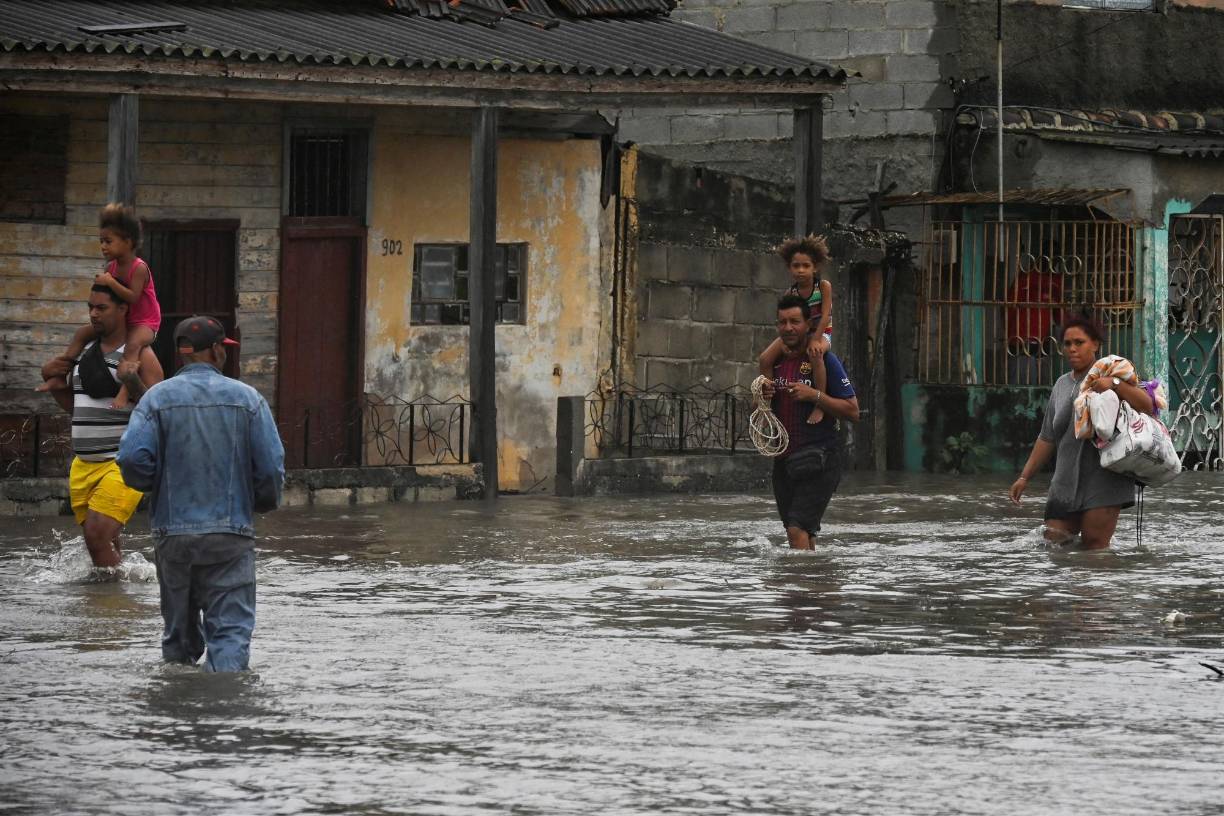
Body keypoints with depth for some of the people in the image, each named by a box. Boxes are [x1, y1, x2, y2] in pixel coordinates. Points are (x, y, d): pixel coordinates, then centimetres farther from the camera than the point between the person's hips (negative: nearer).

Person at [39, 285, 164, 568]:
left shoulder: (140, 355, -6)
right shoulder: (84, 351, 15)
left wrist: (133, 382, -25)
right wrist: (49, 377, 11)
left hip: (123, 463, -7)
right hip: (84, 464, 7)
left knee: (97, 536, -20)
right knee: (101, 543, 12)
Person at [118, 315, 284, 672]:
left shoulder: (157, 398, -1)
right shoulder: (246, 398, -2)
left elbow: (132, 458, -13)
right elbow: (271, 466, -4)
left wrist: (156, 488, 9)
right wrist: (263, 502, 17)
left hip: (173, 532, 2)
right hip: (231, 532, -2)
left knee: (179, 630, 15)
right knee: (231, 625, -3)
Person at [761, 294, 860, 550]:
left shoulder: (824, 360, -7)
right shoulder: (774, 361, 11)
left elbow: (853, 411, -9)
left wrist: (814, 395, -20)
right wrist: (762, 396, -2)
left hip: (819, 460, -7)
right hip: (784, 460, 7)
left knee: (797, 529, -18)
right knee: (801, 537, 11)